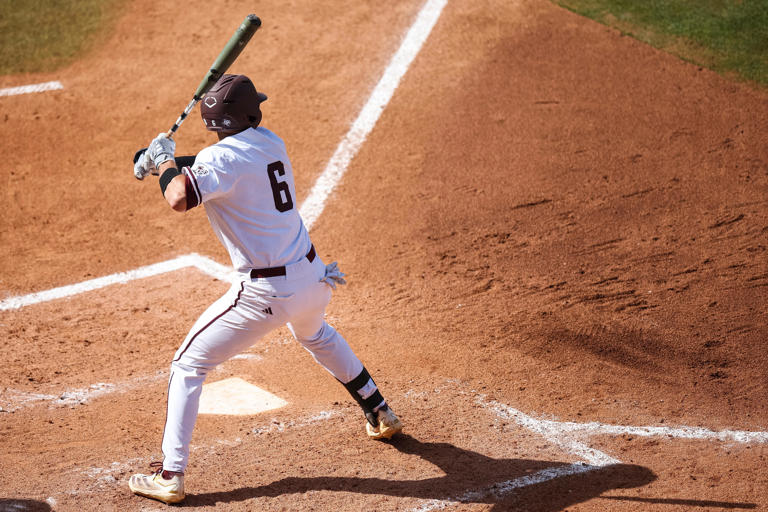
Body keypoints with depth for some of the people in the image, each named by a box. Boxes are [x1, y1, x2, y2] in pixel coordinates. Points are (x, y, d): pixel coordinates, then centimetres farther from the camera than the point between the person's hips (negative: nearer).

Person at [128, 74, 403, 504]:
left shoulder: (222, 157, -18)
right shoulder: (271, 142, 6)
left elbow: (179, 199, -33)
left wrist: (165, 161, -13)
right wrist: (165, 161, 10)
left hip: (266, 293, -7)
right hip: (312, 276, 7)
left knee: (189, 365, 5)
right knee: (315, 334, 40)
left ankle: (170, 477, 1)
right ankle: (381, 413, 48)